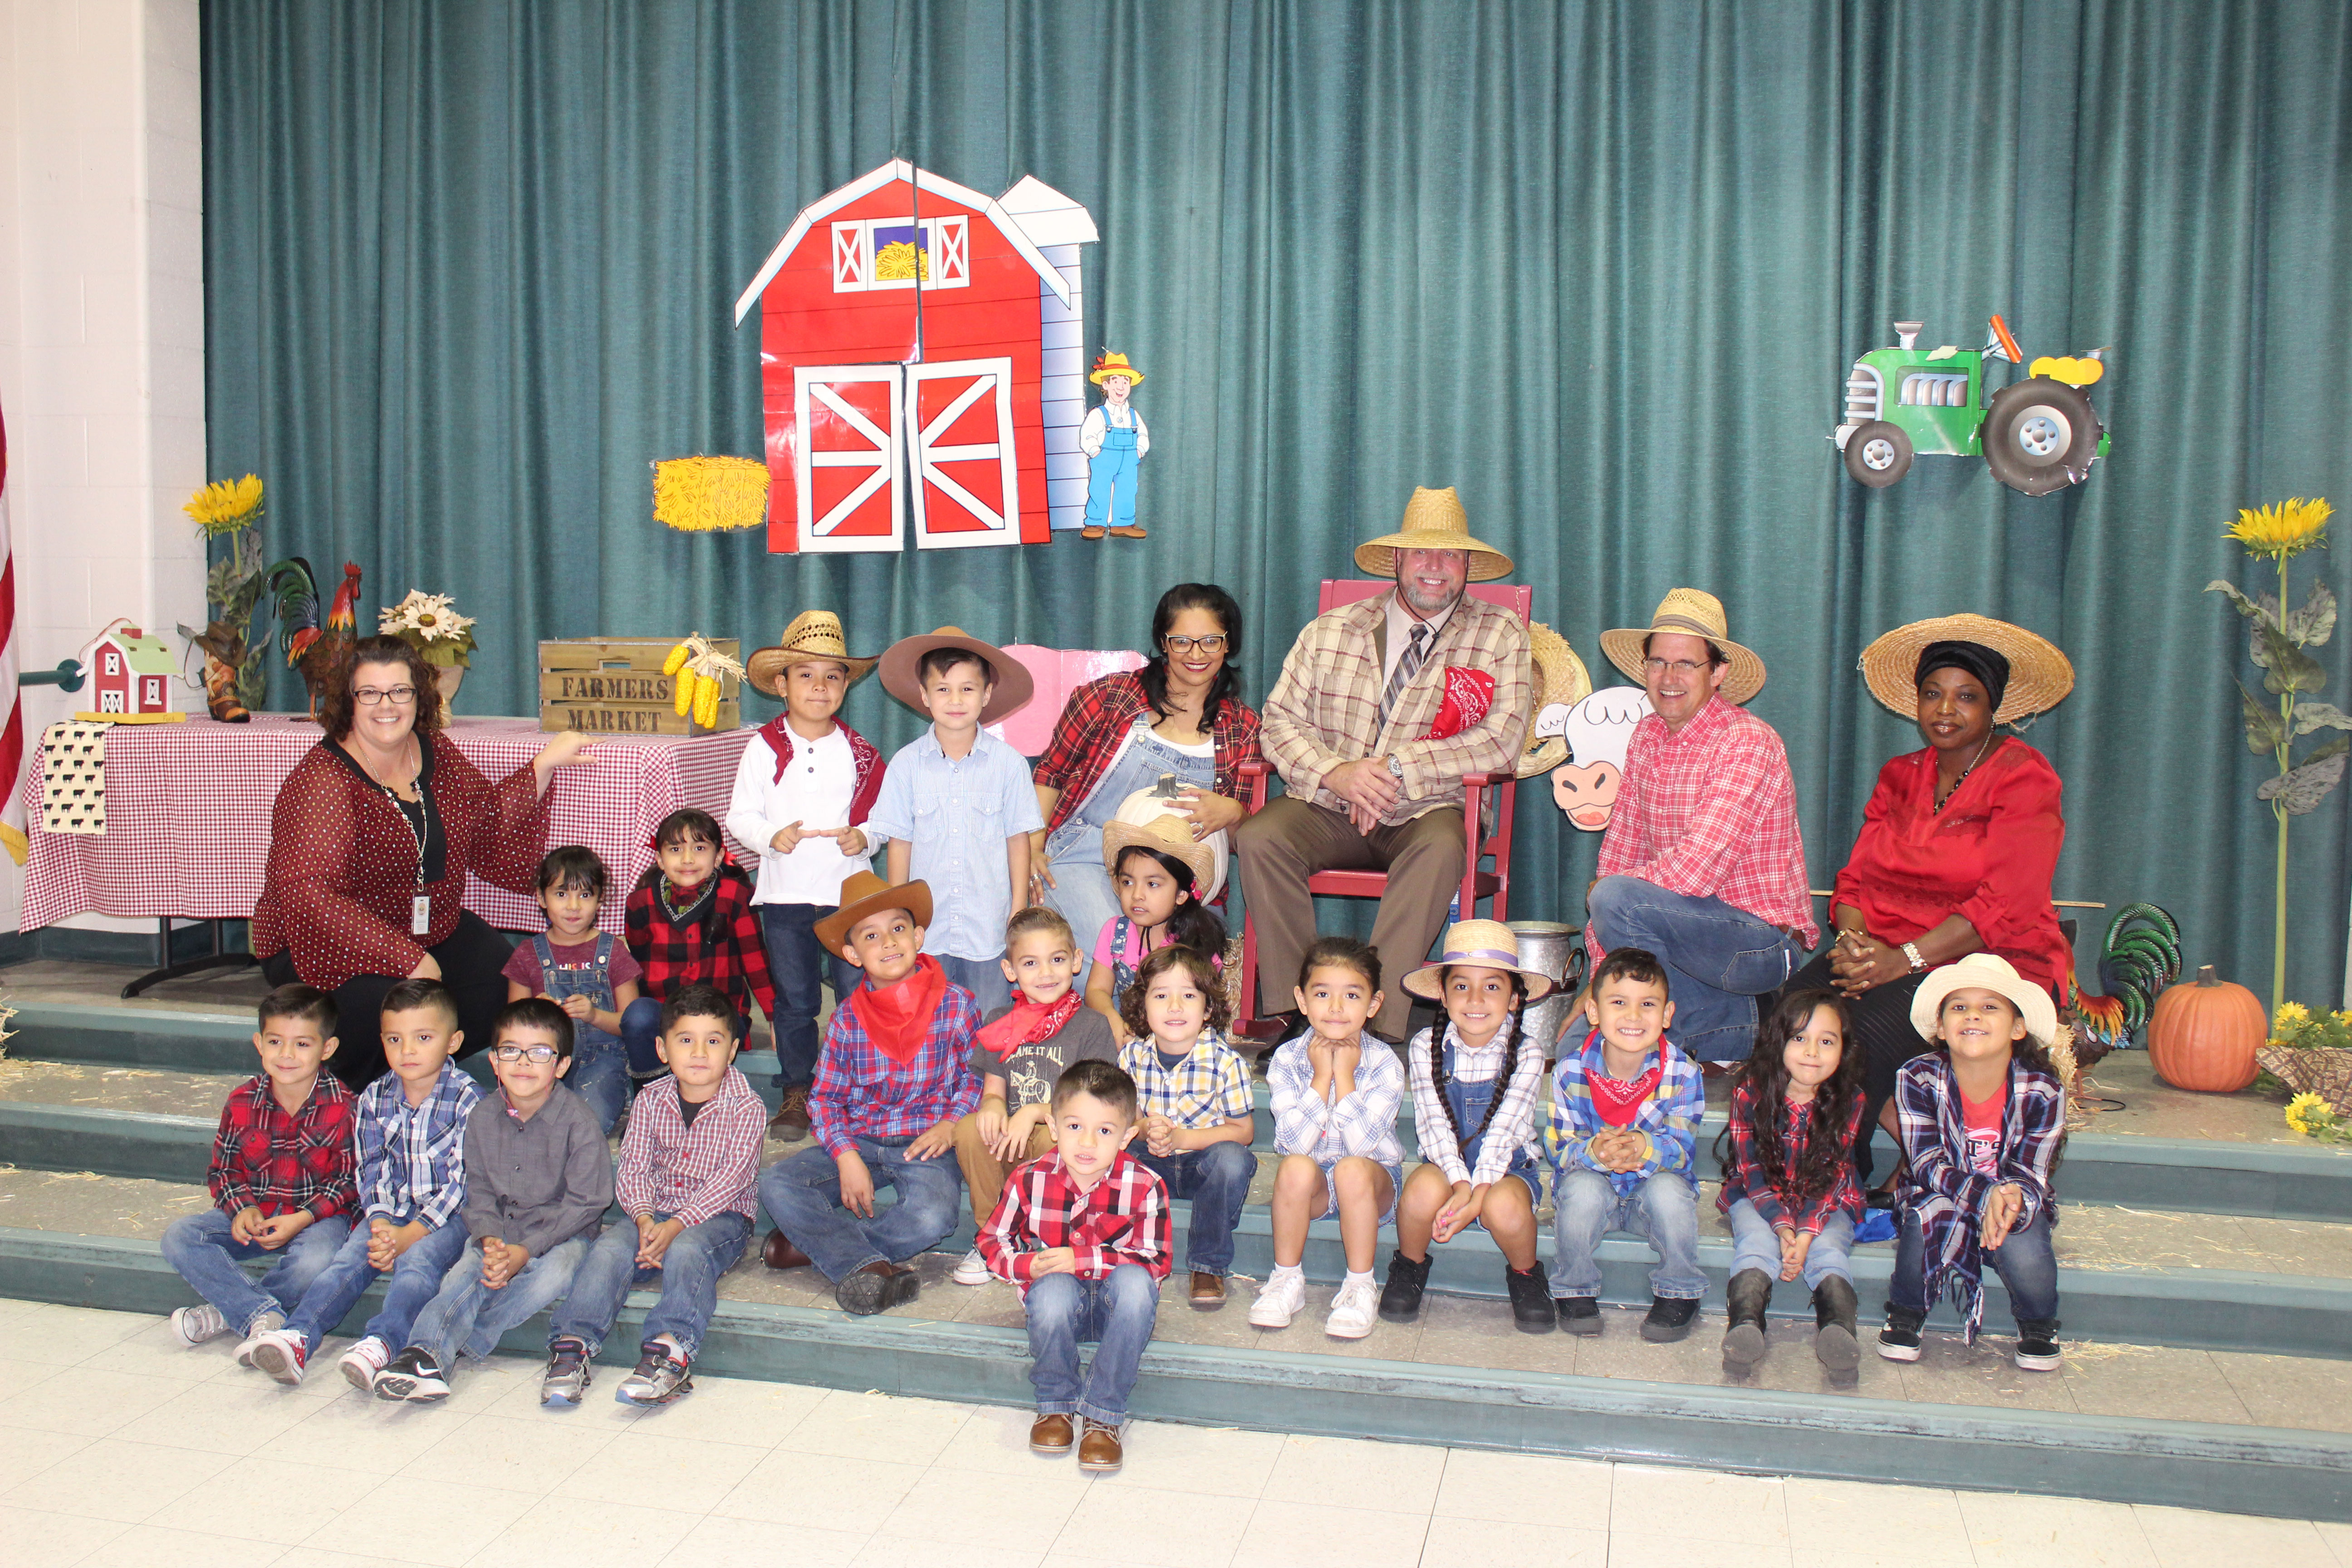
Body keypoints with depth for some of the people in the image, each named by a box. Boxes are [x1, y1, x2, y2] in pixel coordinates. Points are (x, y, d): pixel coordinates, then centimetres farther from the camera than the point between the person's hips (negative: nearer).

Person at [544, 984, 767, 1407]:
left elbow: (731, 1178, -16)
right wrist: (645, 1218, -22)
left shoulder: (746, 1108, -7)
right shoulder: (650, 1101, 6)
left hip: (721, 1215, -4)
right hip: (655, 1212, 4)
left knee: (686, 1250, -35)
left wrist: (677, 1225, -27)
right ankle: (573, 1343, -31)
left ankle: (670, 1350, -50)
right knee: (609, 1249, -24)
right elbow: (634, 1168, -1)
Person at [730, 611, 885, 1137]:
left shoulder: (860, 753, 2)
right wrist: (771, 836, -16)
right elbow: (739, 813, 1)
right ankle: (797, 1091, 22)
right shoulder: (765, 749, 0)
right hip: (785, 892, 0)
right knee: (794, 1000, 9)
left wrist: (865, 838, -14)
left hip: (850, 890, 0)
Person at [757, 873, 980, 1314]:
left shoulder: (957, 1004, -2)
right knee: (776, 1183, -20)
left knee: (933, 1217, -33)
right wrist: (846, 1157, -13)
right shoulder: (848, 1018, 2)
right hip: (858, 1141, 3)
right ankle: (868, 1267, -29)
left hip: (925, 1144, -2)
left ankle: (816, 1241, -14)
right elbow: (825, 1097, 3)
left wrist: (951, 1124, -14)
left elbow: (976, 1076, 5)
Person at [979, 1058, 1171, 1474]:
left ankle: (1104, 1414, -21)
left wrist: (1083, 1260, -26)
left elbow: (1156, 1263, -16)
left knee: (1135, 1282, -35)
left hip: (1117, 1306, 0)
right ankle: (1055, 1404, -8)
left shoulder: (1144, 1187, -15)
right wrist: (1027, 1265, -19)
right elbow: (991, 1241, 3)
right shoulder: (1030, 1181, -9)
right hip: (1060, 1303, 1)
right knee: (1054, 1288, -35)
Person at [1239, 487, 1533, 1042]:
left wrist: (1398, 769, -17)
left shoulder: (1501, 636, 5)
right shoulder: (1330, 632, 11)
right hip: (1328, 808, 2)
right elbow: (1280, 720, 6)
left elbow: (1501, 742, -7)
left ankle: (1379, 1024, -37)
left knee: (1440, 848, -36)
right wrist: (1336, 773, -16)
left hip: (1430, 812, -2)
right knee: (1259, 837, -27)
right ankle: (1291, 1013, -23)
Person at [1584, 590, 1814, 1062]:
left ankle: (1723, 1022, -10)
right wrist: (1598, 974, 1)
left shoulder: (1748, 743, -18)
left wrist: (1600, 891, -10)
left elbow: (1696, 873, -26)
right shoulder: (1647, 736, 7)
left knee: (1616, 899, -30)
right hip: (1692, 926, 8)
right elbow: (1620, 852, 8)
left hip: (1766, 940, -8)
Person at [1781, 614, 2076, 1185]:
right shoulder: (1900, 776, 17)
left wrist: (1904, 959, -24)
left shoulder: (2025, 779, -3)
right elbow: (1857, 879, 10)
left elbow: (2002, 906, -14)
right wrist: (1853, 940, -13)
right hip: (1886, 953, 5)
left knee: (1873, 1029, -33)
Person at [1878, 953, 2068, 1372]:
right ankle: (1905, 1315, -9)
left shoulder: (2042, 1090, -16)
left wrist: (2013, 1200, -39)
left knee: (2020, 1238, -31)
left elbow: (2031, 1175, -14)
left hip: (2016, 1205, 1)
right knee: (1934, 1212, -34)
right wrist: (1986, 1195, -36)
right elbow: (1927, 1164, -18)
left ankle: (2039, 1326, 1)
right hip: (1936, 1197, -1)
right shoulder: (1917, 1081, -18)